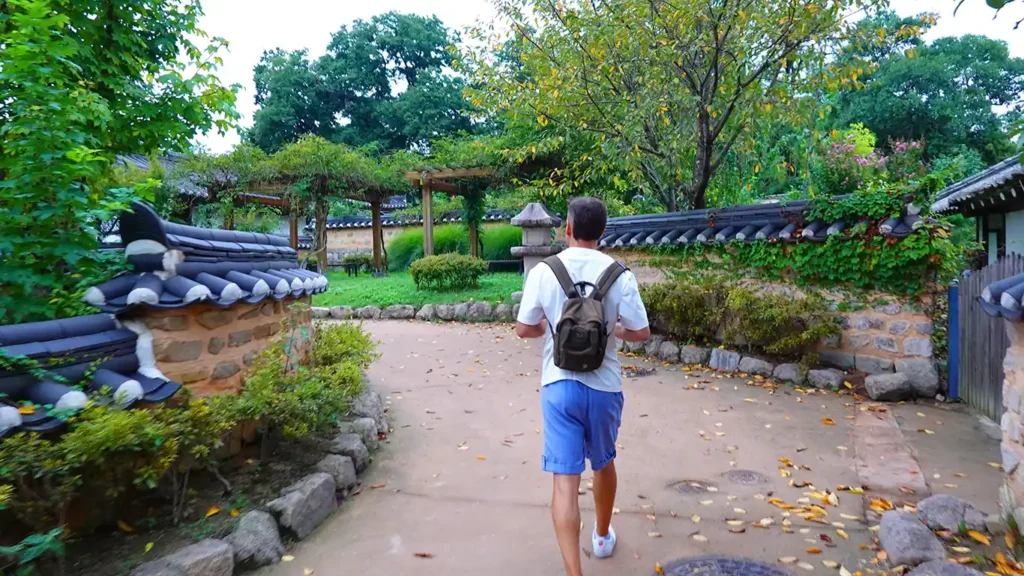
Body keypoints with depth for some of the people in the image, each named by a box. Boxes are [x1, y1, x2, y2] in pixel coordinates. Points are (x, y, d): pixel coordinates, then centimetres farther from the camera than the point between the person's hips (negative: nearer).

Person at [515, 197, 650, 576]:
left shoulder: (543, 271, -7)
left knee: (565, 480, 0)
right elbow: (640, 333, -3)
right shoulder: (619, 274, -8)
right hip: (604, 386, 2)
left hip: (559, 385, -1)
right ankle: (603, 537, 46)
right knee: (603, 463, 24)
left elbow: (524, 329, -1)